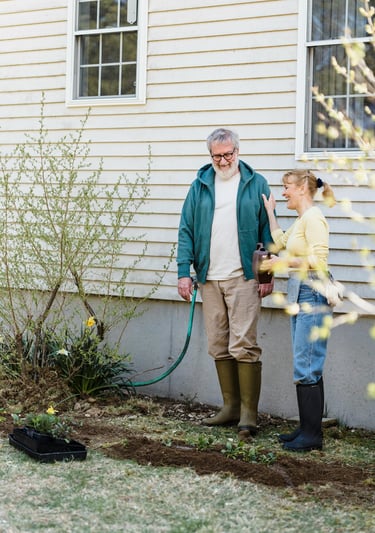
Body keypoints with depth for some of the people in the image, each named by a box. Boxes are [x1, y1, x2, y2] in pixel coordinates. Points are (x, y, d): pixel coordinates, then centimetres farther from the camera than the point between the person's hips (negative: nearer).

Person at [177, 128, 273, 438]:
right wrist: (184, 272, 0)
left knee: (243, 346, -10)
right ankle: (231, 407, 19)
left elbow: (268, 231, 2)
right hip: (210, 279, 4)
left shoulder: (256, 184, 2)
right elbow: (186, 231, 9)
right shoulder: (200, 186, 10)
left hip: (243, 278, -4)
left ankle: (249, 414, -6)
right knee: (219, 348, 8)